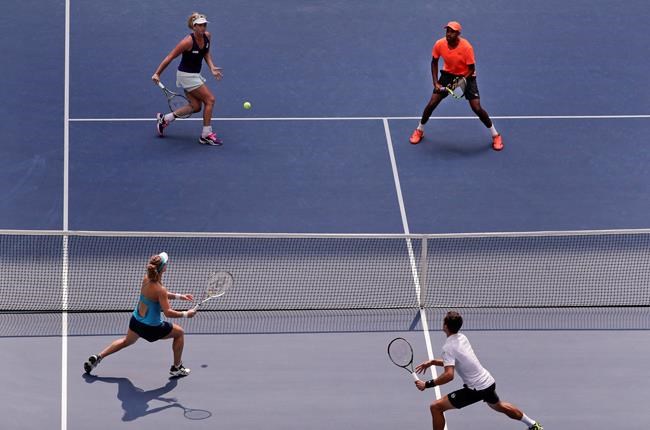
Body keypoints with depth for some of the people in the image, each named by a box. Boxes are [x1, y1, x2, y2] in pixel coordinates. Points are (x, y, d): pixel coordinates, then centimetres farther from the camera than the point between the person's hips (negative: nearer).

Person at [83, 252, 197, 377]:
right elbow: (168, 312, -27)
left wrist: (179, 296, 13)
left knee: (127, 341, 35)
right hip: (151, 327, -7)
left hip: (136, 321, 7)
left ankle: (97, 357, 31)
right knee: (179, 333, 16)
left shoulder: (146, 279, -5)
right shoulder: (159, 289, -28)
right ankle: (177, 368, 26)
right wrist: (186, 314, -17)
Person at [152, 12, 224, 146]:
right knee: (210, 99, -7)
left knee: (196, 107, 10)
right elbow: (170, 57, -19)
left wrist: (212, 67, -3)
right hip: (186, 75, -8)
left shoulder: (207, 36, -4)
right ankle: (206, 135, 2)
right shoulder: (188, 41, -26)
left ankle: (164, 119, 24)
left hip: (195, 74, 8)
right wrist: (157, 73, -17)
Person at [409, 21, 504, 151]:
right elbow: (434, 62, -2)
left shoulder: (466, 47, -28)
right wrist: (436, 82, -11)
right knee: (432, 103, -4)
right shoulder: (439, 44, -18)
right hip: (448, 74, 3)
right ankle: (419, 131, 19)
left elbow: (471, 69, -18)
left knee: (477, 108, -11)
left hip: (466, 76, -3)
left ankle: (495, 135, 7)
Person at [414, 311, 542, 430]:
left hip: (476, 389, -9)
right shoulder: (462, 338, 6)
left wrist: (427, 384, -24)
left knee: (436, 407, -6)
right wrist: (433, 362, 13)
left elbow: (449, 375, -30)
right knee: (499, 406, 38)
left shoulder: (448, 347, -18)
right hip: (489, 382, 9)